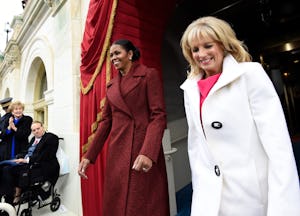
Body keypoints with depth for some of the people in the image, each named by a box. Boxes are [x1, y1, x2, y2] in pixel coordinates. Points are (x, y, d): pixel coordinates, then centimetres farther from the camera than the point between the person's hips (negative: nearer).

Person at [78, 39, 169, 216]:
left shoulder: (149, 75, -1)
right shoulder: (112, 85, 16)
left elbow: (158, 115, -10)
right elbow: (106, 121, 14)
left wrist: (148, 152, -23)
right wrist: (89, 156, 9)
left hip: (144, 152, -5)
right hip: (117, 153, 6)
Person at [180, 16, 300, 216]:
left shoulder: (250, 74, -9)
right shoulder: (190, 88, 3)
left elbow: (277, 140, -14)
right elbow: (195, 143, 6)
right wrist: (201, 191, 7)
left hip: (255, 191, -3)